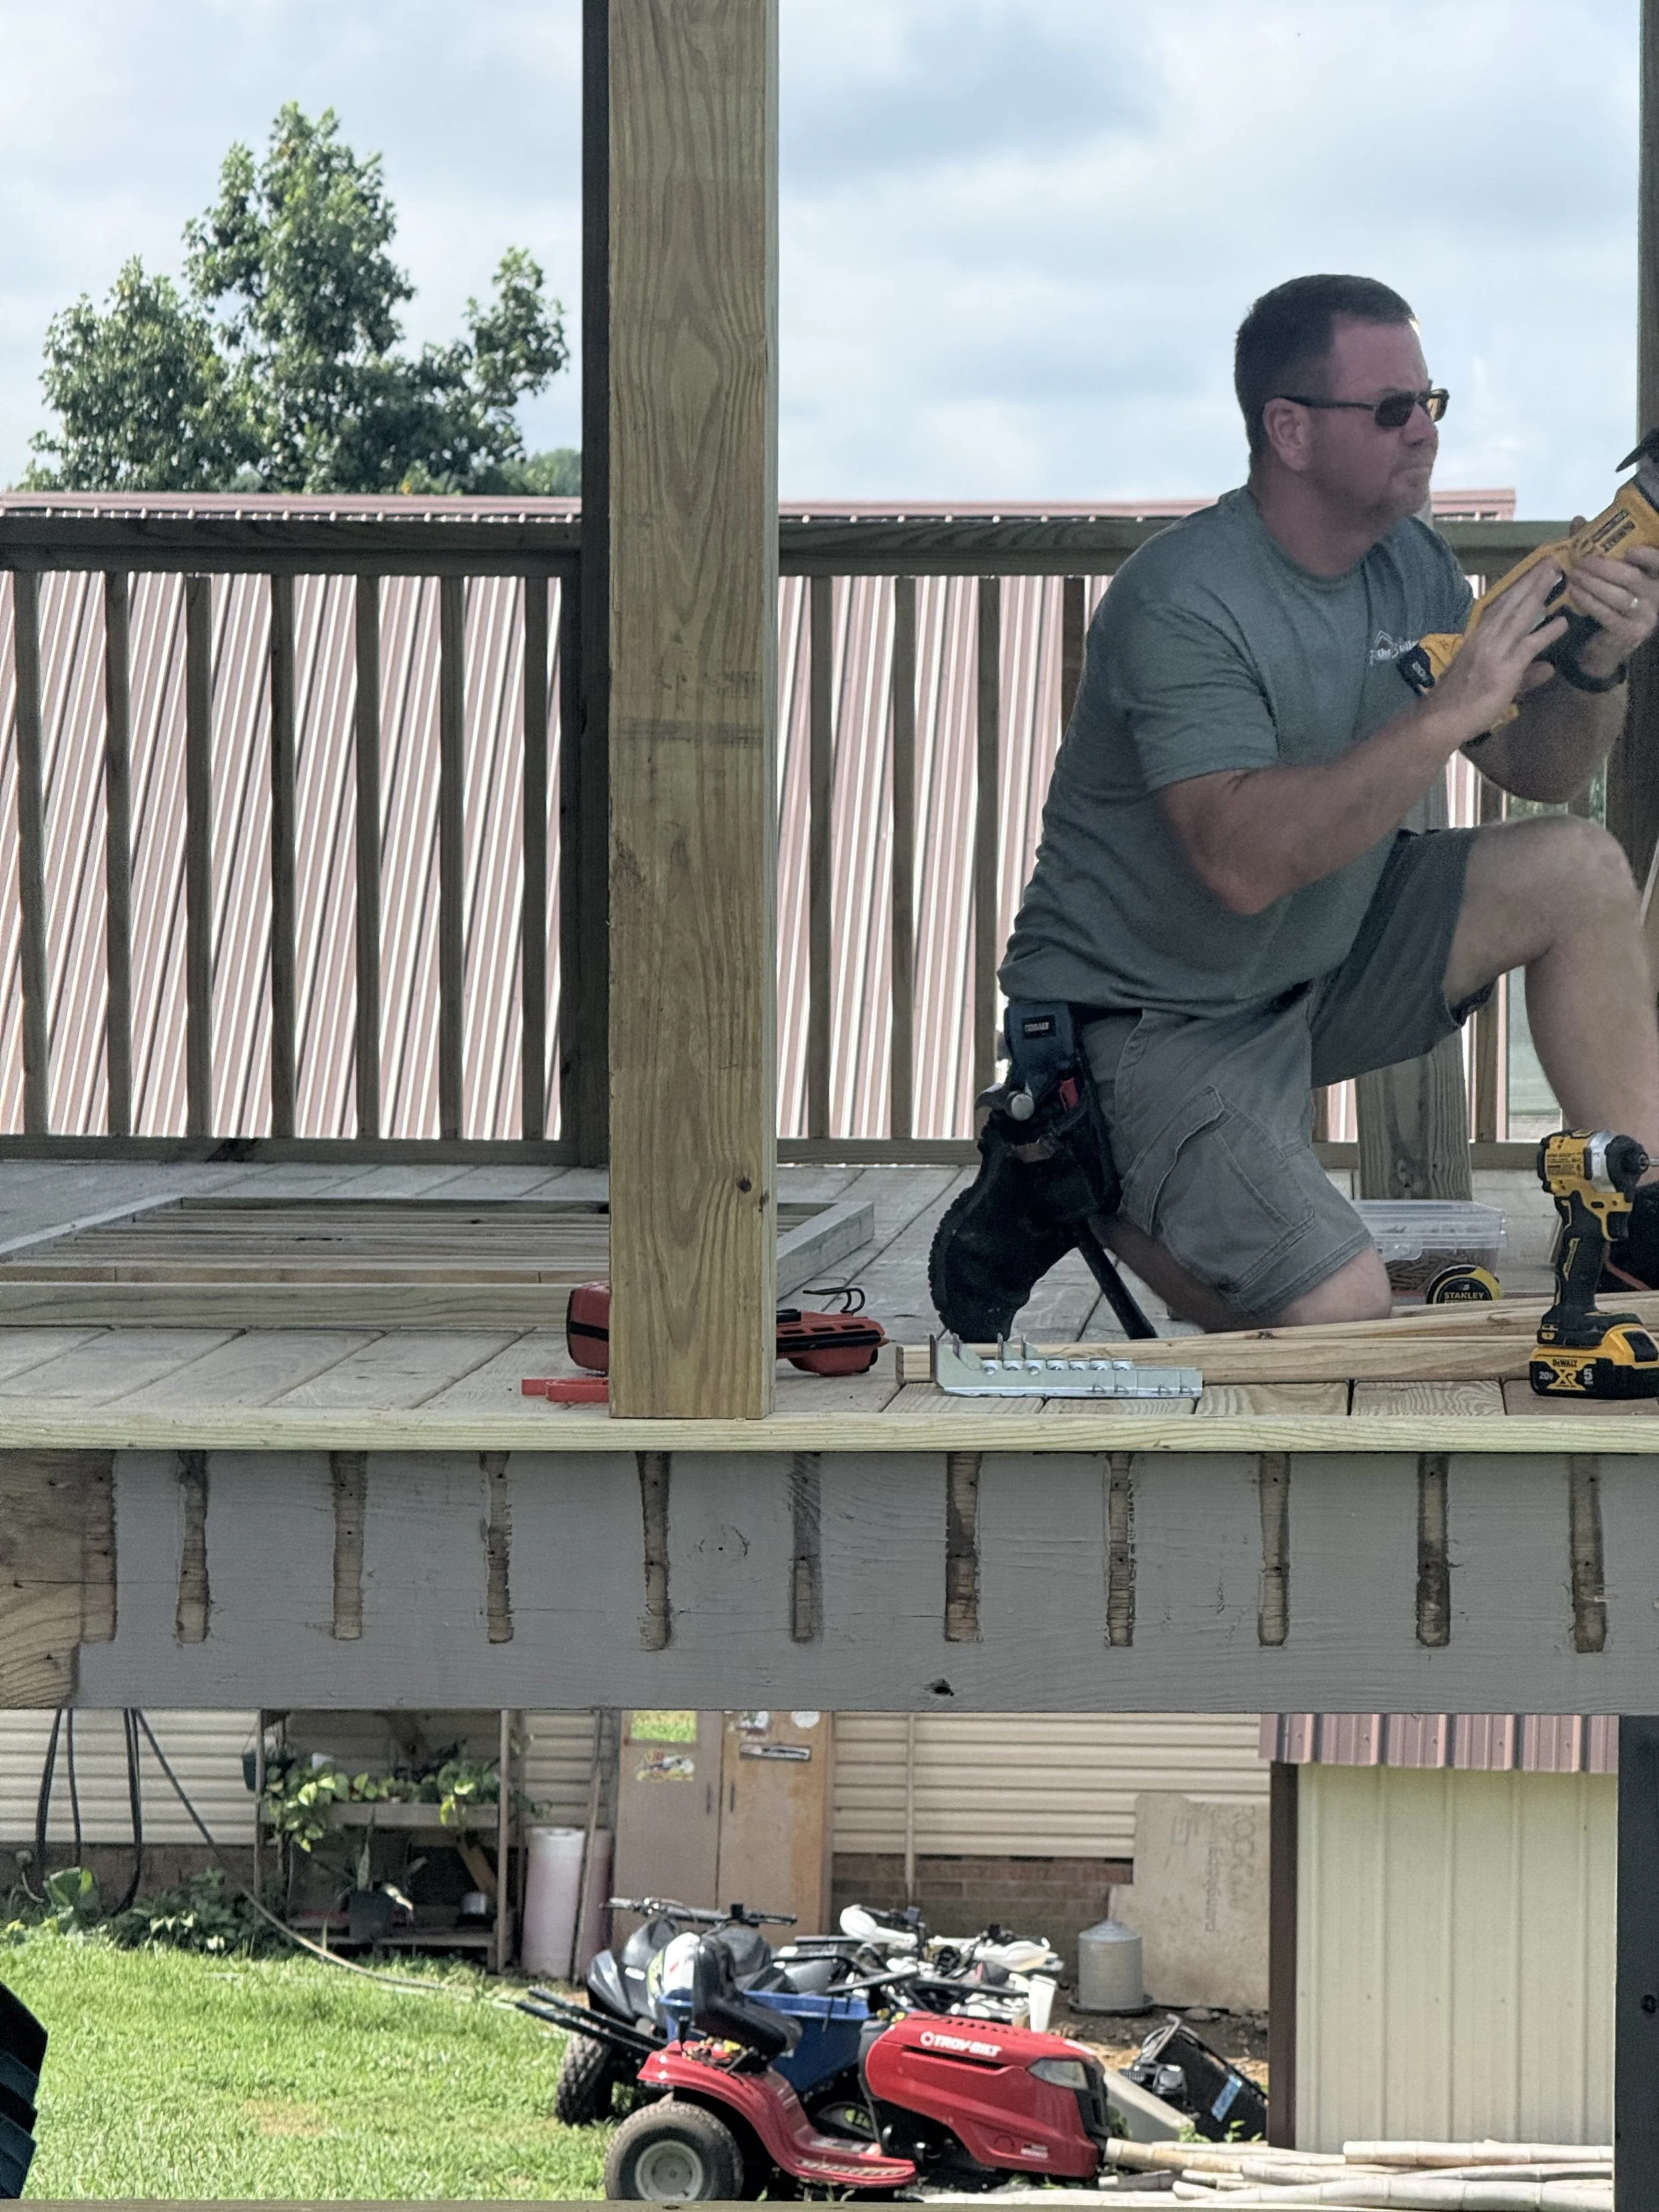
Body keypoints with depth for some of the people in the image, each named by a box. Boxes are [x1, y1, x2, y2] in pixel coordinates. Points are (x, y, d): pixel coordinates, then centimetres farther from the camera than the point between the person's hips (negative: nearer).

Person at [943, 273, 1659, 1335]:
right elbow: (1243, 860, -37)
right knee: (1339, 1312, -19)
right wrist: (1451, 709, -39)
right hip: (1156, 1015, -8)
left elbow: (1538, 769, 7)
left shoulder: (1412, 564, 2)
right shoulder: (1181, 601, -24)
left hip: (1325, 958, 8)